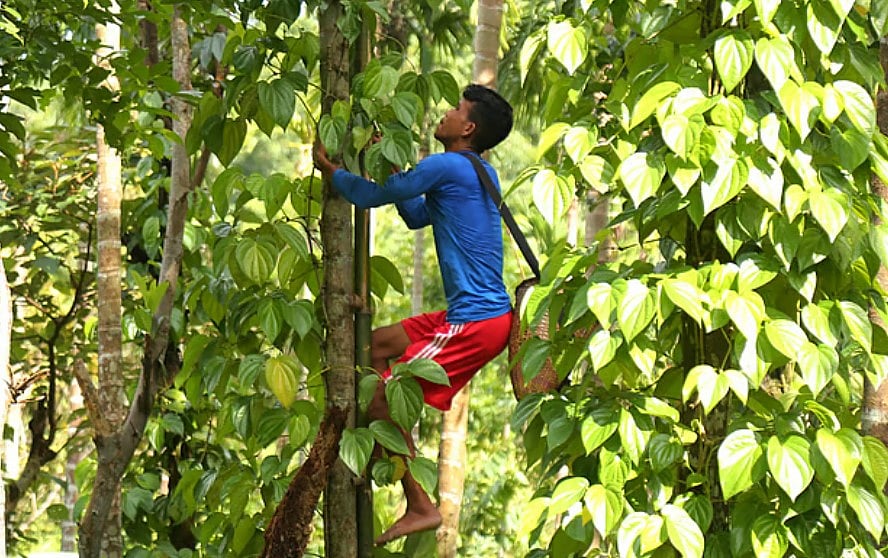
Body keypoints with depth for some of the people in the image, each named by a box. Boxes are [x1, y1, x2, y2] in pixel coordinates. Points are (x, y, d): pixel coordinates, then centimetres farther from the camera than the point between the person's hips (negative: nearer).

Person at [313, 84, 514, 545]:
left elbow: (368, 196, -8)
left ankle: (420, 507, -5)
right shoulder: (481, 174, 16)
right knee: (378, 343, 23)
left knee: (381, 399, -8)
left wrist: (325, 165, 9)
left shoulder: (447, 167, -14)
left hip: (475, 323, -10)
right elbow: (418, 216, 28)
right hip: (486, 313, 10)